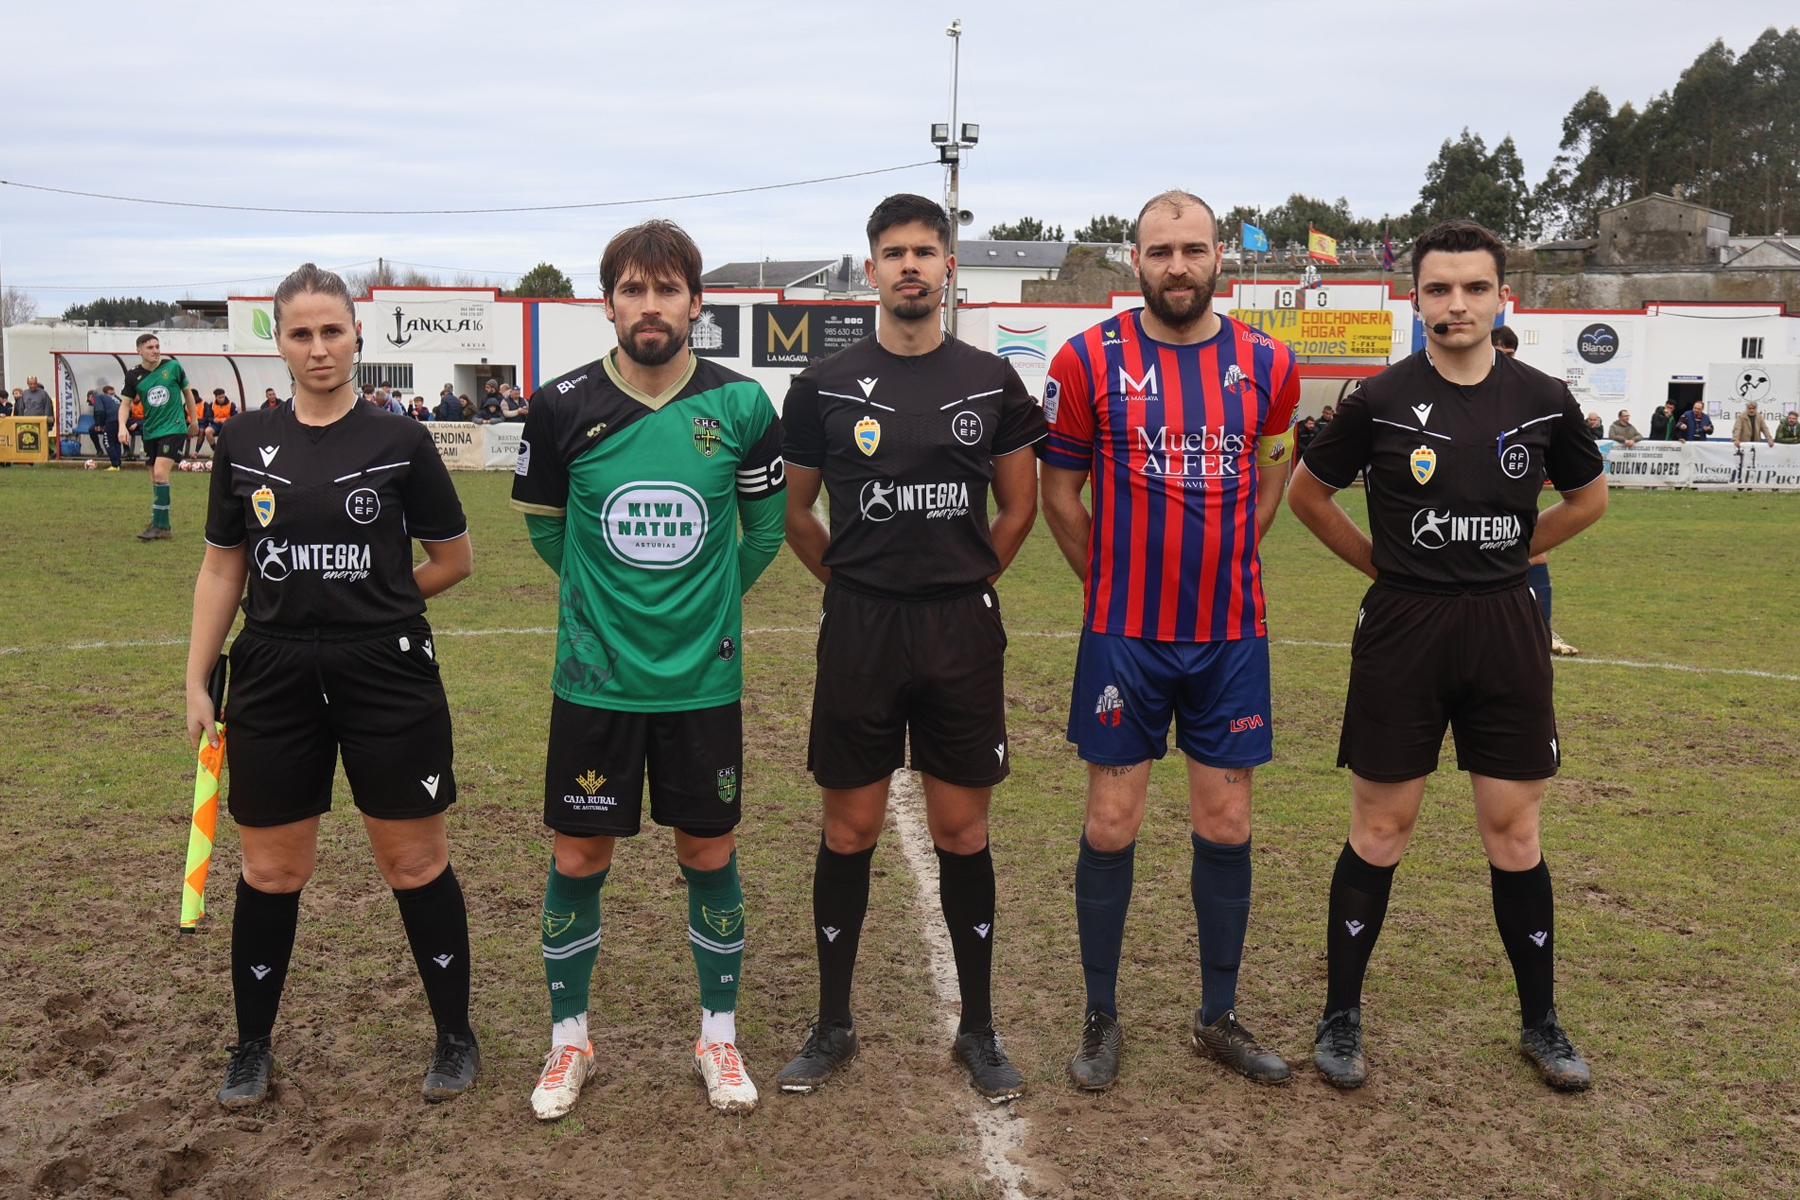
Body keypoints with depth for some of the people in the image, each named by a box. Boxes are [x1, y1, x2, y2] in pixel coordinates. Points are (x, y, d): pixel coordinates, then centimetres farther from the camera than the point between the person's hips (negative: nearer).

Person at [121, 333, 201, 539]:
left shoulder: (173, 367, -5)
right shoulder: (133, 376, 0)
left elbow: (188, 392, 9)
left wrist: (194, 421, 13)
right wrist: (123, 426, -10)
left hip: (174, 428, -4)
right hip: (150, 432, 4)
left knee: (160, 473, -17)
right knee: (155, 478, 8)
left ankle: (160, 525, -12)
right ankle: (163, 524, 20)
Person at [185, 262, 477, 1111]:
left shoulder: (399, 441, -2)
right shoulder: (244, 443, 5)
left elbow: (454, 558, 6)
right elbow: (222, 568, 9)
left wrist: (374, 601, 5)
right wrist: (197, 681, 6)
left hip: (388, 677, -2)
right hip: (273, 678, 2)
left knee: (415, 861, 5)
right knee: (270, 871, 10)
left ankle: (456, 1037, 22)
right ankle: (252, 1047, 29)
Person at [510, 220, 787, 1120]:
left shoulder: (740, 405, -6)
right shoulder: (565, 406, -6)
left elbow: (768, 522, 9)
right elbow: (542, 521, 10)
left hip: (703, 678, 0)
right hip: (594, 676, 0)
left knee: (709, 853, 10)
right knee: (578, 857, 7)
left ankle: (719, 1036, 29)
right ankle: (568, 1038, 28)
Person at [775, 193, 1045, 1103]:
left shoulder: (991, 381, 4)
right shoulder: (825, 386, 1)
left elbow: (1019, 509, 12)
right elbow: (794, 514, 10)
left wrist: (957, 583, 10)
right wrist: (858, 583, 8)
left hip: (963, 633, 1)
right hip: (858, 630, 0)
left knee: (962, 831, 7)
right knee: (848, 831, 7)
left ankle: (978, 1029, 21)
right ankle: (833, 1025, 22)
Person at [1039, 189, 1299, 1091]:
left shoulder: (1266, 365, 2)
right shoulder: (1090, 360, -5)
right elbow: (1058, 491, 4)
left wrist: (1224, 561, 13)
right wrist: (1114, 582, 7)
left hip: (1231, 635, 2)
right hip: (1125, 636, -2)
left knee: (1225, 826, 9)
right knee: (1111, 825, 4)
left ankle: (1219, 1016, 25)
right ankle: (1101, 1018, 20)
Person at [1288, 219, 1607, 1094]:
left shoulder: (1542, 400, 2)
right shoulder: (1380, 400, -5)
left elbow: (1588, 498, 18)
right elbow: (1307, 494, 7)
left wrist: (1505, 553, 9)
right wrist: (1387, 565, 4)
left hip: (1505, 632, 2)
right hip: (1401, 630, -2)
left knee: (1514, 833, 9)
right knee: (1379, 831, 5)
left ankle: (1540, 1022, 26)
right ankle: (1341, 1018, 18)